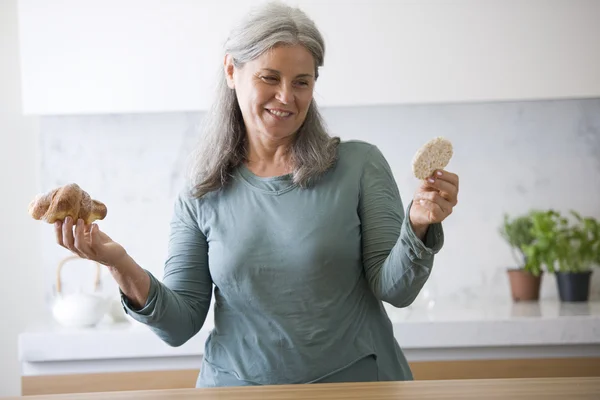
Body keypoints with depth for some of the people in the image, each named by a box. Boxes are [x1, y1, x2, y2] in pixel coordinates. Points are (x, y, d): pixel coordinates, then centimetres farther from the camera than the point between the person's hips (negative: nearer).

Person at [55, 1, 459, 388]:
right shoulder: (201, 196, -2)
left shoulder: (360, 165, -6)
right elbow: (180, 326, -3)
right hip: (239, 385, 1)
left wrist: (417, 227, -24)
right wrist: (124, 269, -18)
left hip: (354, 381, -1)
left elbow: (394, 290, -7)